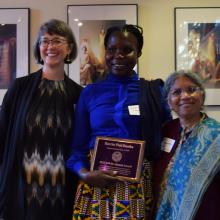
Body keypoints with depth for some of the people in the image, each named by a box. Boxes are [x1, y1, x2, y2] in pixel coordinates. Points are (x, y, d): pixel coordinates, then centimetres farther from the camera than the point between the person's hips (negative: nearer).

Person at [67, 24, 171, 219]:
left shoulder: (154, 90, 2)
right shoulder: (90, 93, 4)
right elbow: (78, 145, 4)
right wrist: (84, 174, -13)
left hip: (139, 186, 0)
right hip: (97, 184, 1)